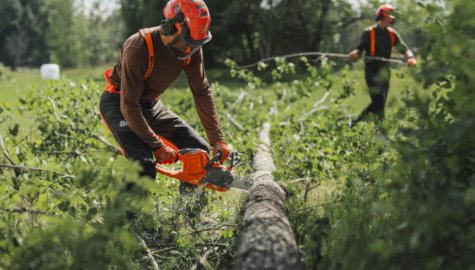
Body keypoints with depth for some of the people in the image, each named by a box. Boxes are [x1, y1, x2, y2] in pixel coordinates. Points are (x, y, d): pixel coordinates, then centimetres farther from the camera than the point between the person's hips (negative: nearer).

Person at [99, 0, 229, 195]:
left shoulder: (192, 48, -14)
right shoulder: (139, 48, -33)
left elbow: (202, 92, -6)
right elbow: (129, 105, -30)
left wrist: (218, 140, -11)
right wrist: (157, 146, -27)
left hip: (151, 105, 7)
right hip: (119, 105, -7)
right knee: (144, 164, -28)